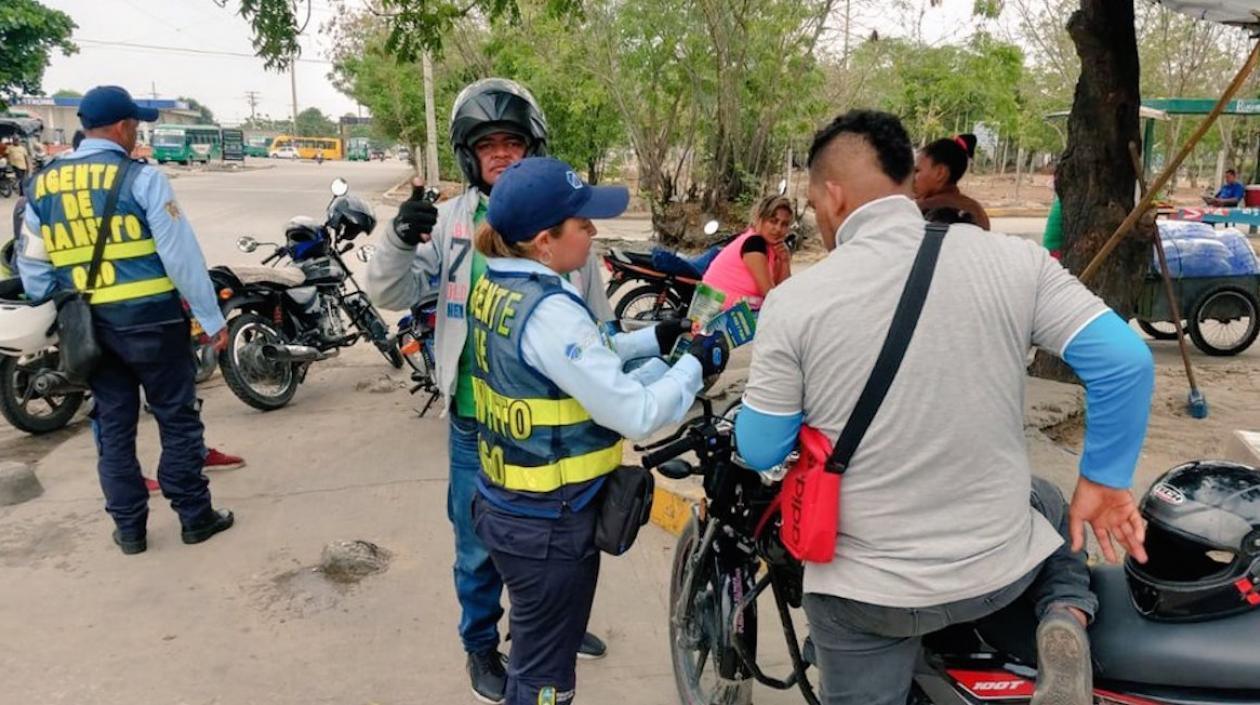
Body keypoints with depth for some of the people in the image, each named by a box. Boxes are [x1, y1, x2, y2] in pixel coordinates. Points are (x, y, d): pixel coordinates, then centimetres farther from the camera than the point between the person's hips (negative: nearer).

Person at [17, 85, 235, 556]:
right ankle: (195, 517, 15)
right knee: (178, 420, 7)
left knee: (114, 426, 13)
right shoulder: (141, 179, -11)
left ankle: (129, 528, 20)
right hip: (149, 320, -5)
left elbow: (33, 270, 9)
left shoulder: (42, 186, 6)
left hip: (88, 327, 5)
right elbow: (182, 256, -13)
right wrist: (212, 318, -7)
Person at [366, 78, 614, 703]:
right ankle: (481, 644, 38)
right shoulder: (449, 221, -4)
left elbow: (598, 323, 6)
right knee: (480, 546, 14)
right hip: (478, 422, -1)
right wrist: (401, 239, -26)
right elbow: (390, 295, -7)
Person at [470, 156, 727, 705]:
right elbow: (635, 414, -27)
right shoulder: (550, 310, -27)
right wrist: (695, 365, -12)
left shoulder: (495, 286, 2)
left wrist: (656, 338, 5)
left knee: (533, 657, 28)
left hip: (505, 503, 9)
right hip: (550, 523, -9)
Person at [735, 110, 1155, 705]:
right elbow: (1125, 362, -10)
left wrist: (769, 381, 15)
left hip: (865, 591, -2)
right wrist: (1103, 483, 4)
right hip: (1000, 568, 3)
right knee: (1057, 515, 35)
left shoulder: (793, 302, -14)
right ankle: (1066, 624, 9)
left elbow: (761, 452, -7)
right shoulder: (1013, 259, -8)